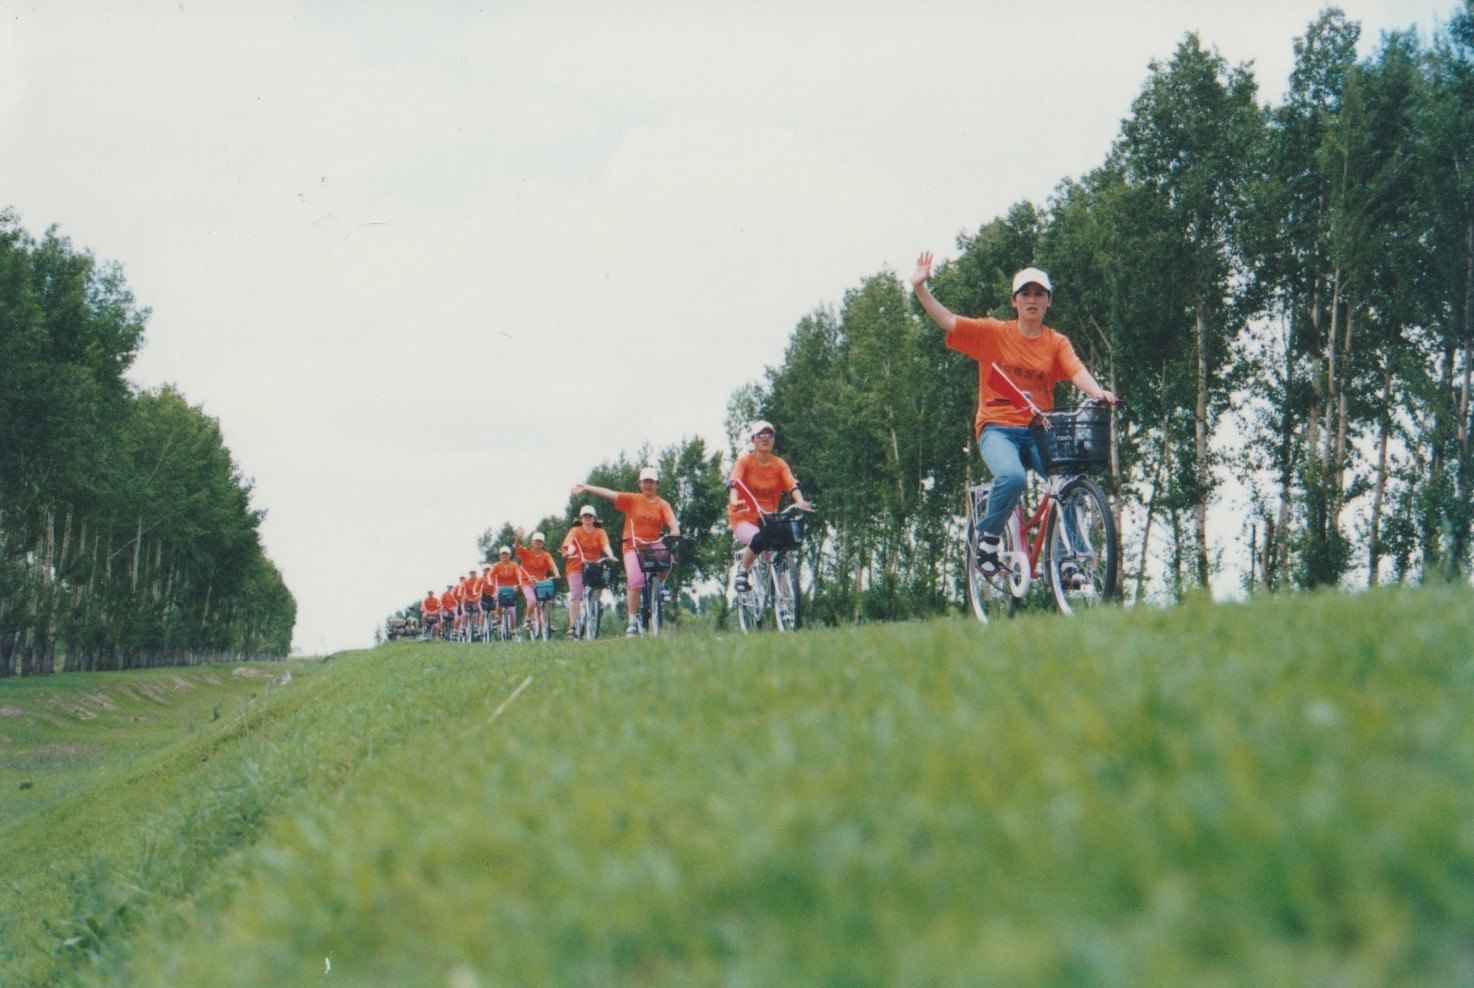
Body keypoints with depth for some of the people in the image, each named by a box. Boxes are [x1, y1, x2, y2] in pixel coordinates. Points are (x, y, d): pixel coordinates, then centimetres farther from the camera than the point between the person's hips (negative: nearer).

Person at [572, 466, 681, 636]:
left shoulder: (663, 504, 5)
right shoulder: (632, 500, 5)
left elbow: (672, 522, -9)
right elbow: (610, 494, -5)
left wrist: (675, 532, -32)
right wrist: (587, 488, -16)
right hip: (633, 547, -1)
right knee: (635, 580, -21)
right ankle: (633, 621, -13)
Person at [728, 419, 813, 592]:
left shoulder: (780, 465, 3)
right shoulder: (744, 461, -5)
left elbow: (793, 486, -13)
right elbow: (733, 483, -22)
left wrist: (801, 502, -35)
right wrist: (734, 500, -44)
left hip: (768, 520, 4)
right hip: (743, 519, -4)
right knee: (758, 539, -36)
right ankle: (742, 571, -9)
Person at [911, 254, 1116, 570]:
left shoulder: (1057, 342, 8)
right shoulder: (994, 332, 5)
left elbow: (1077, 371, -9)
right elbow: (947, 321, -2)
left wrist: (1098, 392, -30)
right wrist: (920, 287, -15)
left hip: (1039, 431, 2)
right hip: (998, 428, -2)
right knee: (1012, 477, -33)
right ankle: (988, 535, -5)